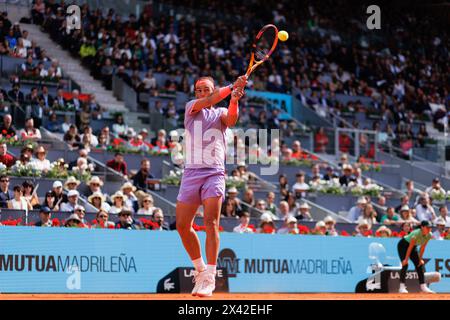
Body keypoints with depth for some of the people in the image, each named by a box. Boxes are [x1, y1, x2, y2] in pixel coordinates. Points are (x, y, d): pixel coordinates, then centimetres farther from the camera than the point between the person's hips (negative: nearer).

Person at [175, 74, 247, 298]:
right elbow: (207, 101, -9)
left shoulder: (221, 113, 12)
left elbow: (231, 120, -12)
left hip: (214, 173, -2)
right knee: (182, 226, 1)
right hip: (191, 172, 2)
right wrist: (232, 87, -21)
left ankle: (209, 277, -17)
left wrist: (234, 101, -32)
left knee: (211, 222, -16)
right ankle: (200, 269, 21)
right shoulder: (192, 107, 12)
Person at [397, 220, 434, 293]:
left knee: (419, 265, 1)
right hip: (403, 245, -7)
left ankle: (423, 286, 4)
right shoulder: (416, 234, -35)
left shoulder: (429, 235, -15)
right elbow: (410, 247, -30)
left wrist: (420, 259, -1)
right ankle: (402, 287, -19)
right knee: (405, 264, -20)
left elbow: (422, 247, -4)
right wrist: (406, 259, -28)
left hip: (414, 246, 7)